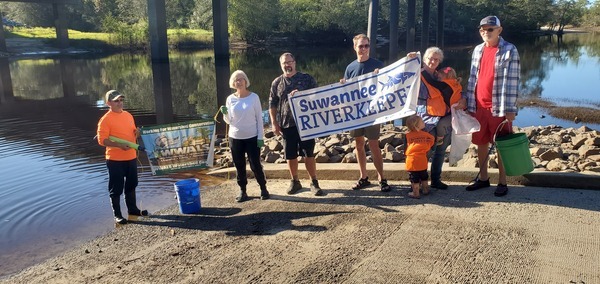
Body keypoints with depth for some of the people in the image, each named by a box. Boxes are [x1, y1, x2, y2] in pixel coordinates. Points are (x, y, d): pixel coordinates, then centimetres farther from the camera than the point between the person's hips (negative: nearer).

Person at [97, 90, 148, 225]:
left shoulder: (128, 115, 10)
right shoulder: (105, 119, -12)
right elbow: (102, 140, -17)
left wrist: (137, 133, -2)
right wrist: (119, 145, -29)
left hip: (131, 157, 7)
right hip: (115, 159, -7)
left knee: (131, 184, 18)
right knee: (116, 188, 3)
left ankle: (132, 209, 33)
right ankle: (117, 215, 14)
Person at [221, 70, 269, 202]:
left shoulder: (254, 97, -5)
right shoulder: (230, 99, 1)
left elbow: (259, 118, -3)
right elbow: (229, 121, 6)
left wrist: (260, 137, -7)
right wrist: (225, 113, -15)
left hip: (252, 137, -3)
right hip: (235, 137, 3)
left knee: (255, 165, 1)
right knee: (239, 166, 8)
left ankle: (263, 188, 18)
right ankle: (242, 191, 19)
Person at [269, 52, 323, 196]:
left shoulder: (307, 78, 2)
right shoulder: (277, 83, 7)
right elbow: (272, 105, 8)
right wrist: (274, 123, 1)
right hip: (286, 124, 2)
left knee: (309, 154, 1)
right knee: (290, 156, 9)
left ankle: (314, 182, 13)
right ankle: (295, 181, 24)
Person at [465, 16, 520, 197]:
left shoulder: (509, 50, -6)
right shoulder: (478, 50, 10)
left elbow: (512, 81, -11)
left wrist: (510, 109, -17)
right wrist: (469, 104, 9)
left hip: (499, 107, -5)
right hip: (479, 106, 5)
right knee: (481, 143, 13)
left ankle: (502, 183, 15)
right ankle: (483, 178, 26)